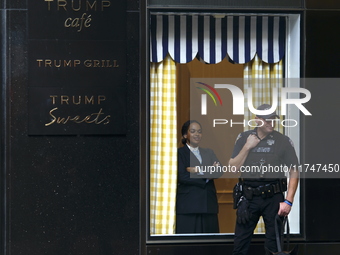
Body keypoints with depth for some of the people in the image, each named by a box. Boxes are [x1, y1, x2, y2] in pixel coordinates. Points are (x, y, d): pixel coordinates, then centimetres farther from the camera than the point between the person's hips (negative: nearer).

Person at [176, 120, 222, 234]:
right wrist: (205, 178, -4)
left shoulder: (208, 153, 20)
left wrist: (199, 170, -9)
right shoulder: (180, 153, 4)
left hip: (209, 206, 4)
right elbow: (182, 176, -10)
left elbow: (219, 172, 3)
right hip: (187, 206, -4)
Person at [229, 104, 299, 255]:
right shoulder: (244, 138, 5)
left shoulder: (283, 141, 0)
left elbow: (294, 172, -1)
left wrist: (288, 201, -9)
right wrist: (247, 147, -8)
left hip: (273, 198, -1)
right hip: (248, 197, 1)